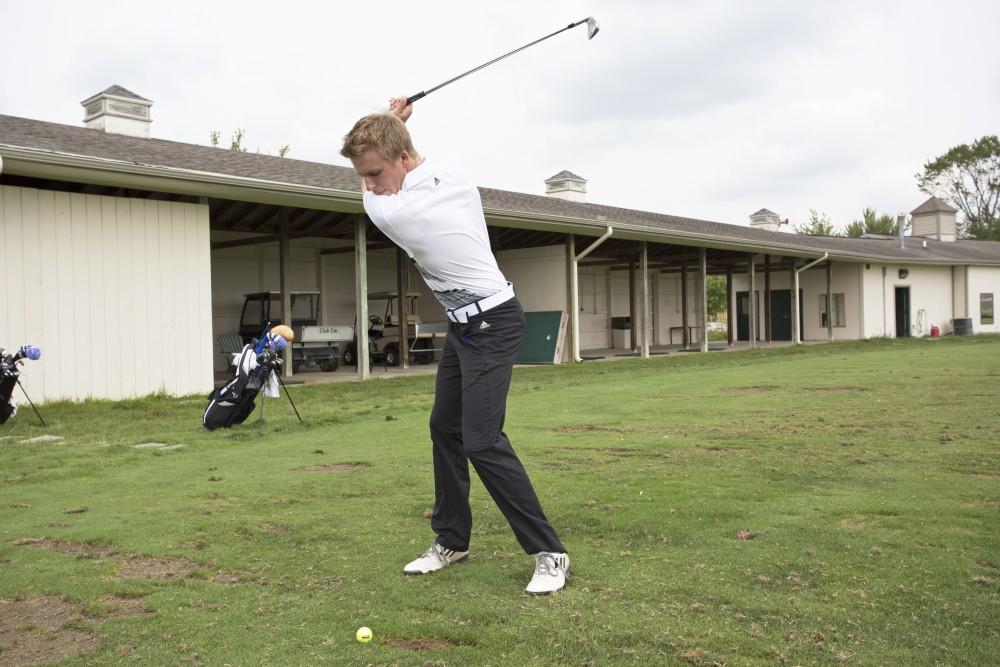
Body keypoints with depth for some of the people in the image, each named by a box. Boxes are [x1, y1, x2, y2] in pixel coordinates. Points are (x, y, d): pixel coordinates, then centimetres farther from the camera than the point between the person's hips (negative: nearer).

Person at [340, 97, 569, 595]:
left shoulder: (390, 213, -25)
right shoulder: (451, 170, -5)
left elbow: (372, 192, 1)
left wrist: (387, 124, 10)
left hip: (490, 325, -10)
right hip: (466, 322, 10)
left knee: (481, 441, -15)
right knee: (445, 427, 12)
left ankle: (549, 553, -5)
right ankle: (452, 539, 23)